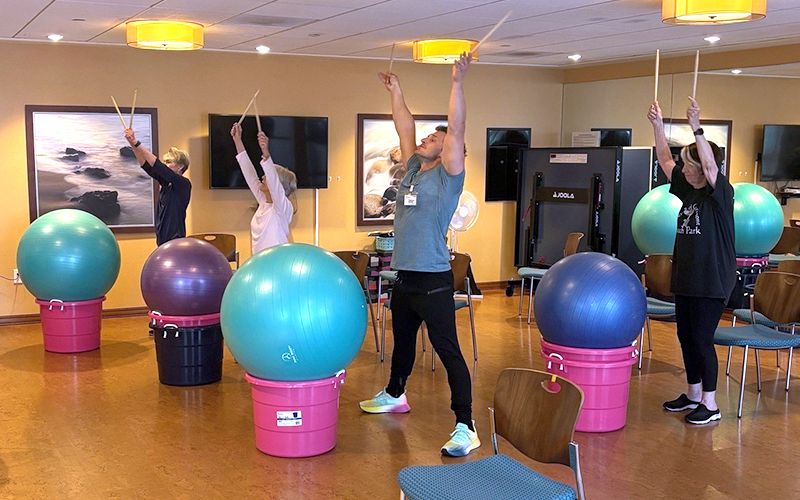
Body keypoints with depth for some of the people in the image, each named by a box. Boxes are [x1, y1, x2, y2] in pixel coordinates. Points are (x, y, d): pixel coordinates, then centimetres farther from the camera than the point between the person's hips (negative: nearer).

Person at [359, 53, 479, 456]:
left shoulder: (448, 176, -7)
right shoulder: (412, 170, 13)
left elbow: (456, 130, -16)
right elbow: (405, 129, 23)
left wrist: (457, 81, -21)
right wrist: (395, 92, 29)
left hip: (433, 279, -9)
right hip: (403, 276, 9)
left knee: (448, 351, -10)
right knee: (402, 341, 26)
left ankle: (465, 427, -10)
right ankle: (394, 396, 47)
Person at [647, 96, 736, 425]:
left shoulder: (721, 192, -11)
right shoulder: (687, 189, 9)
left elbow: (710, 165, -29)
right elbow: (665, 159, 11)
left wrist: (696, 127, -36)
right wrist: (657, 124, 4)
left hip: (712, 281, -8)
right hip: (685, 277, 8)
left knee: (701, 338, -5)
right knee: (685, 336, 13)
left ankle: (710, 405, 5)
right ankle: (693, 394, 27)